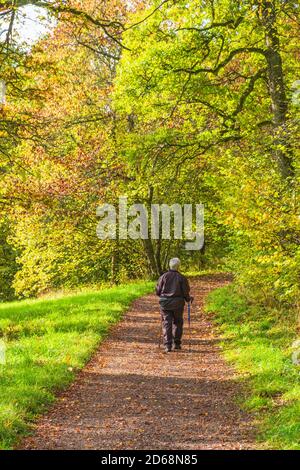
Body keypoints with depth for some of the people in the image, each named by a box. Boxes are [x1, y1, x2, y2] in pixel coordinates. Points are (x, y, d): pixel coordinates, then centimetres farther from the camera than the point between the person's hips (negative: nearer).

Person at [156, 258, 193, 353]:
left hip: (165, 303, 0)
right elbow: (185, 292, -3)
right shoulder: (182, 278, -4)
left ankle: (167, 346, -6)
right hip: (178, 304, 0)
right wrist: (189, 299, 18)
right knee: (178, 323, 16)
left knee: (166, 324, 1)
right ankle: (177, 343, 19)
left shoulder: (163, 276, -1)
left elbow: (158, 291, 3)